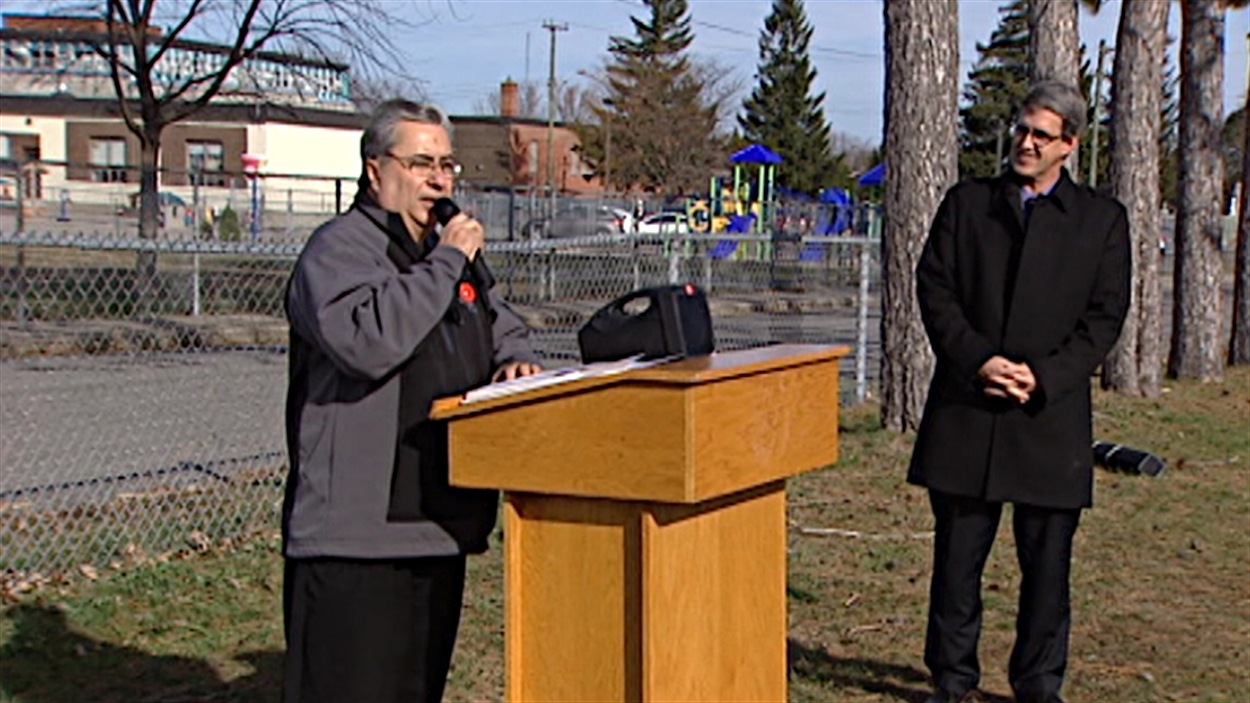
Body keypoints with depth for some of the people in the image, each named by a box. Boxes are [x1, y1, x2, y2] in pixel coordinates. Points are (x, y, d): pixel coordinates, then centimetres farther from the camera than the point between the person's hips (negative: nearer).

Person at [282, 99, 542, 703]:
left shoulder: (446, 253, 20)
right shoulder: (339, 250, -9)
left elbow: (499, 323, 33)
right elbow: (364, 341, -27)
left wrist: (512, 358, 9)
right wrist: (447, 263, -19)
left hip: (438, 520, 9)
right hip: (356, 533, -9)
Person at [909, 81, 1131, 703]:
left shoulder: (1102, 219, 7)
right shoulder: (965, 204, 10)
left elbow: (1105, 315, 1)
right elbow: (934, 288, 3)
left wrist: (1043, 375, -12)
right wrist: (977, 361, -12)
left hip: (1051, 415, 0)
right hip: (965, 411, 1)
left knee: (1047, 562, 6)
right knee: (957, 554, 6)